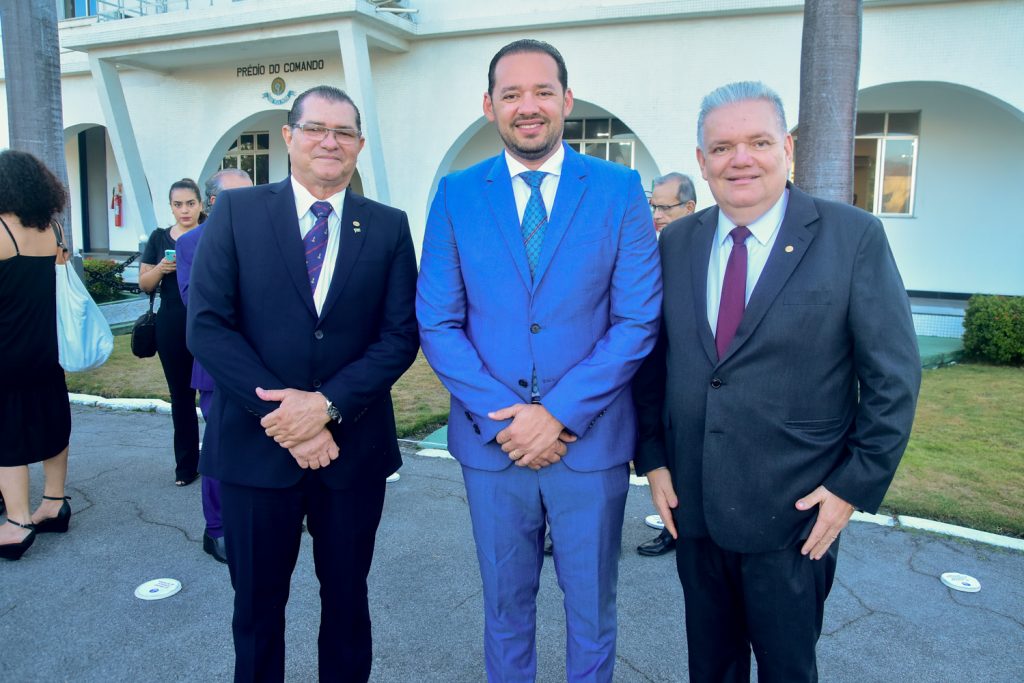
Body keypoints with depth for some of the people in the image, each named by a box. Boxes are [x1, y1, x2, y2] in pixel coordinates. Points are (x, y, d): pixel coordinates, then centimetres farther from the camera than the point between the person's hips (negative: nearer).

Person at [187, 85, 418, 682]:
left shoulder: (389, 226, 2)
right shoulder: (236, 212, -1)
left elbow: (401, 335, -4)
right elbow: (207, 325, -7)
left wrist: (328, 404, -16)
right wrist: (279, 413, -16)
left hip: (354, 445, 1)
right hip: (255, 443, 0)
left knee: (347, 596, 17)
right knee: (257, 601, 16)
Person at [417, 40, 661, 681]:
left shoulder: (620, 189, -3)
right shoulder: (457, 195, 1)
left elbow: (638, 321, -7)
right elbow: (436, 323, -2)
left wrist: (559, 413, -15)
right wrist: (499, 416, -12)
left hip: (591, 439, -1)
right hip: (491, 439, 1)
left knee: (591, 605, 17)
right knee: (505, 602, 19)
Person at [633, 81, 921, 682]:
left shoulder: (854, 237, -9)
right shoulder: (677, 242, 3)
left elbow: (893, 376, -7)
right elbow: (653, 360, 7)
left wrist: (856, 485, -9)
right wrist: (653, 457, 3)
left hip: (794, 515, -3)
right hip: (692, 502, 4)